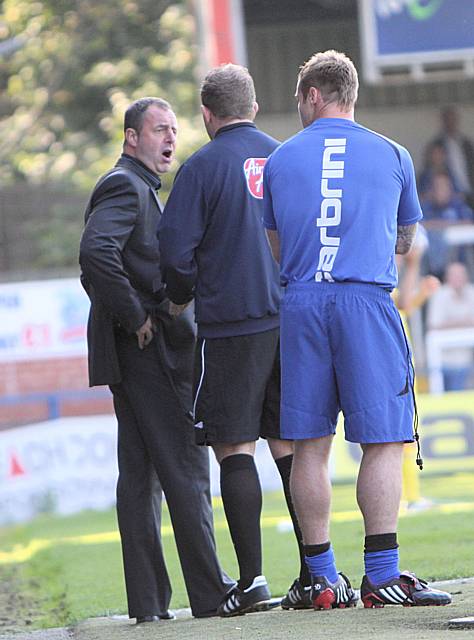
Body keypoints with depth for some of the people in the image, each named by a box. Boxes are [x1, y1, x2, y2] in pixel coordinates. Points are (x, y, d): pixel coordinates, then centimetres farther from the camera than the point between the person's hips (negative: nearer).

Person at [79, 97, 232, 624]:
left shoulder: (138, 188, 23)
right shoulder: (126, 186, -11)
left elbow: (95, 267, 29)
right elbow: (96, 253, -27)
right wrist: (135, 318, -20)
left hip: (139, 352, 10)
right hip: (149, 349, -10)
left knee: (140, 475, 7)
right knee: (185, 468, -9)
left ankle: (148, 600, 6)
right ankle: (209, 595, -8)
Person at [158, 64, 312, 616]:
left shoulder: (203, 167, -8)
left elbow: (176, 250, -11)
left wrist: (180, 299, 8)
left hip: (231, 324, -5)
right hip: (290, 320, 5)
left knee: (234, 448, -1)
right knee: (290, 446, 10)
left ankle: (252, 578, -7)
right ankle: (314, 573, 7)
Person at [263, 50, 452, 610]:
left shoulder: (281, 159, 11)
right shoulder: (392, 155, 9)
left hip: (300, 305, 2)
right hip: (366, 300, -2)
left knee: (310, 445, 5)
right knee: (382, 439, -3)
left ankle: (322, 578, 4)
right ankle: (381, 574, -11)